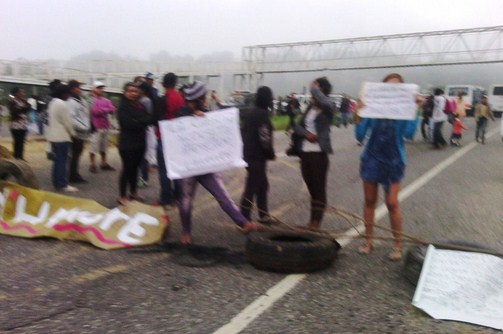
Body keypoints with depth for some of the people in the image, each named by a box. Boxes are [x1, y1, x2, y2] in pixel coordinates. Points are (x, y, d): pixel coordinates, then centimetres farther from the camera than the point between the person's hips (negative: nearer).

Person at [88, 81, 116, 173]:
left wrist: (102, 110, -13)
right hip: (95, 127, -7)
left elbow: (112, 109, 1)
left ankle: (104, 163, 25)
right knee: (93, 146, -6)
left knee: (104, 146, 15)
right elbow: (95, 111, -20)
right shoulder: (92, 100, -8)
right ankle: (92, 164, 2)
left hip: (105, 126, 7)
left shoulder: (106, 101, 14)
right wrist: (106, 110, -5)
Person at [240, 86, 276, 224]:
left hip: (248, 154, 9)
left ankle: (263, 215, 27)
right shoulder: (262, 114, -15)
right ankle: (245, 219, 3)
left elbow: (244, 132, 17)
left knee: (262, 185, 19)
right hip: (258, 157, -9)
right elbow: (265, 138, -19)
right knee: (251, 188, -3)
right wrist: (271, 154, -5)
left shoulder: (248, 113, 11)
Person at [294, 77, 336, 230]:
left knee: (319, 188, 2)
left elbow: (324, 102, -31)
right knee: (311, 186, 14)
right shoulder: (310, 106, 11)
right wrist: (306, 134, -8)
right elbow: (298, 126, 12)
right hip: (305, 151, 6)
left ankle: (316, 221, 10)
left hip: (319, 153, -6)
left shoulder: (329, 107, -6)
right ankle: (313, 218, 27)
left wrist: (314, 88, -16)